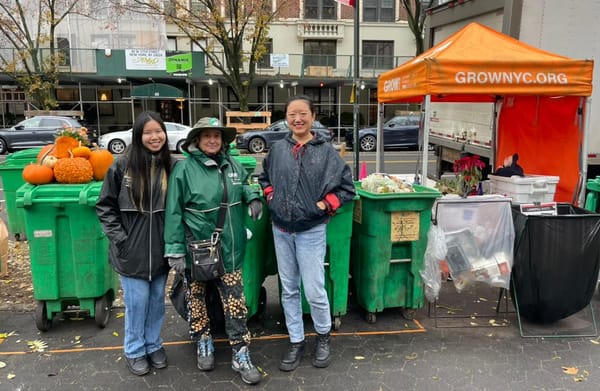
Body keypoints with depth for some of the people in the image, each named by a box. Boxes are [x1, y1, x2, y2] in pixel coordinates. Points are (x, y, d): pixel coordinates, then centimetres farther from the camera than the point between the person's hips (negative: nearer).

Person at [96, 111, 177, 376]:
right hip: (132, 250, -2)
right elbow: (105, 206, -1)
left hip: (161, 249, 2)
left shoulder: (172, 166, -2)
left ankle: (153, 344, 35)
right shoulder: (123, 165, -7)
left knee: (157, 299, 15)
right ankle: (134, 350, 27)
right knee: (137, 301, 5)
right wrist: (118, 238, -8)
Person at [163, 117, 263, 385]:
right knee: (197, 298, 15)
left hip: (229, 248, 3)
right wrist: (175, 250, -14)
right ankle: (203, 343, 38)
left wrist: (252, 197, 0)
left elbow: (243, 184, 23)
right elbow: (173, 212, -11)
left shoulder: (232, 164, 2)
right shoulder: (185, 169, -12)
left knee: (235, 301, 5)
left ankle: (240, 353, 18)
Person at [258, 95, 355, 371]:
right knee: (288, 290, 13)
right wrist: (271, 198, 5)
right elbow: (264, 177, 21)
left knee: (314, 291, -1)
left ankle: (323, 335, 27)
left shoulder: (326, 151, -5)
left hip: (311, 231, -4)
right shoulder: (278, 149, 4)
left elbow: (347, 187, -1)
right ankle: (296, 341, 28)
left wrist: (325, 206, -9)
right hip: (281, 230, 4)